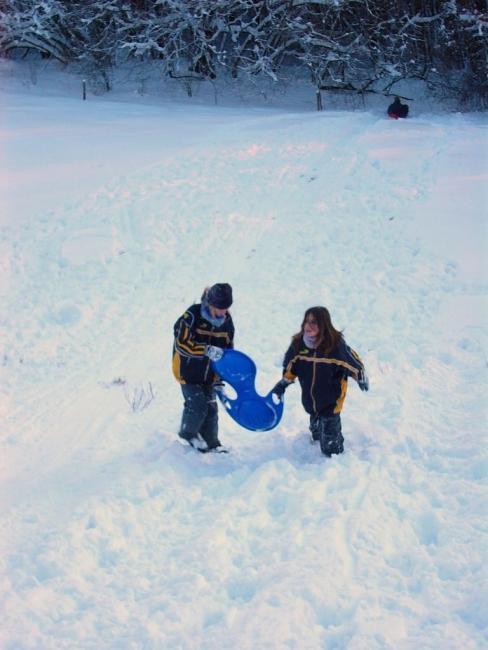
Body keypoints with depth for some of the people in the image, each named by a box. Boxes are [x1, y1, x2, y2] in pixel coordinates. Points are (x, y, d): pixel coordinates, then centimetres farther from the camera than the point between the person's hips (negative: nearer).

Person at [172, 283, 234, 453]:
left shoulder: (226, 320, -3)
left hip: (209, 373, 5)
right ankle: (188, 433, 17)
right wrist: (206, 350, -33)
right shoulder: (193, 316, -22)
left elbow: (228, 349, 9)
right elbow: (182, 343, -24)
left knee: (210, 408, 6)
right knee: (197, 406, -10)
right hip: (188, 370, -5)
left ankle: (211, 442, 21)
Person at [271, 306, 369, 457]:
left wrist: (361, 378, 2)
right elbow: (290, 366, 4)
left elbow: (353, 363, -10)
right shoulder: (298, 343, -13)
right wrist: (283, 384, 0)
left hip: (330, 401, -5)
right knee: (316, 427, 30)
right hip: (310, 400, 5)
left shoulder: (336, 344, -26)